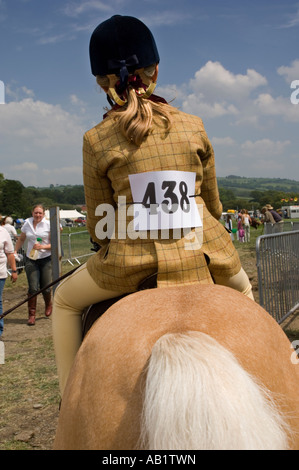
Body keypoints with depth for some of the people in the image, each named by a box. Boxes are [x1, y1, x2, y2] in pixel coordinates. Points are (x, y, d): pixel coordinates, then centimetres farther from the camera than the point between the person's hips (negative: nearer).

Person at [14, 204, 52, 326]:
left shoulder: (48, 225, -4)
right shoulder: (27, 224, 5)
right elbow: (21, 239, 19)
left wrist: (42, 247, -20)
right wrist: (14, 252, 10)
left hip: (46, 259, -1)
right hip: (31, 260, 2)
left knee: (45, 287, 0)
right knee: (33, 287, -8)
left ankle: (48, 305, 33)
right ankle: (31, 314, 4)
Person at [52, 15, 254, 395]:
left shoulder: (97, 140, -4)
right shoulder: (193, 126, 3)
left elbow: (97, 226, 2)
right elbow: (213, 206, 11)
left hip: (132, 263, -2)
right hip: (204, 257, 3)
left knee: (65, 300, 25)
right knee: (241, 289, 36)